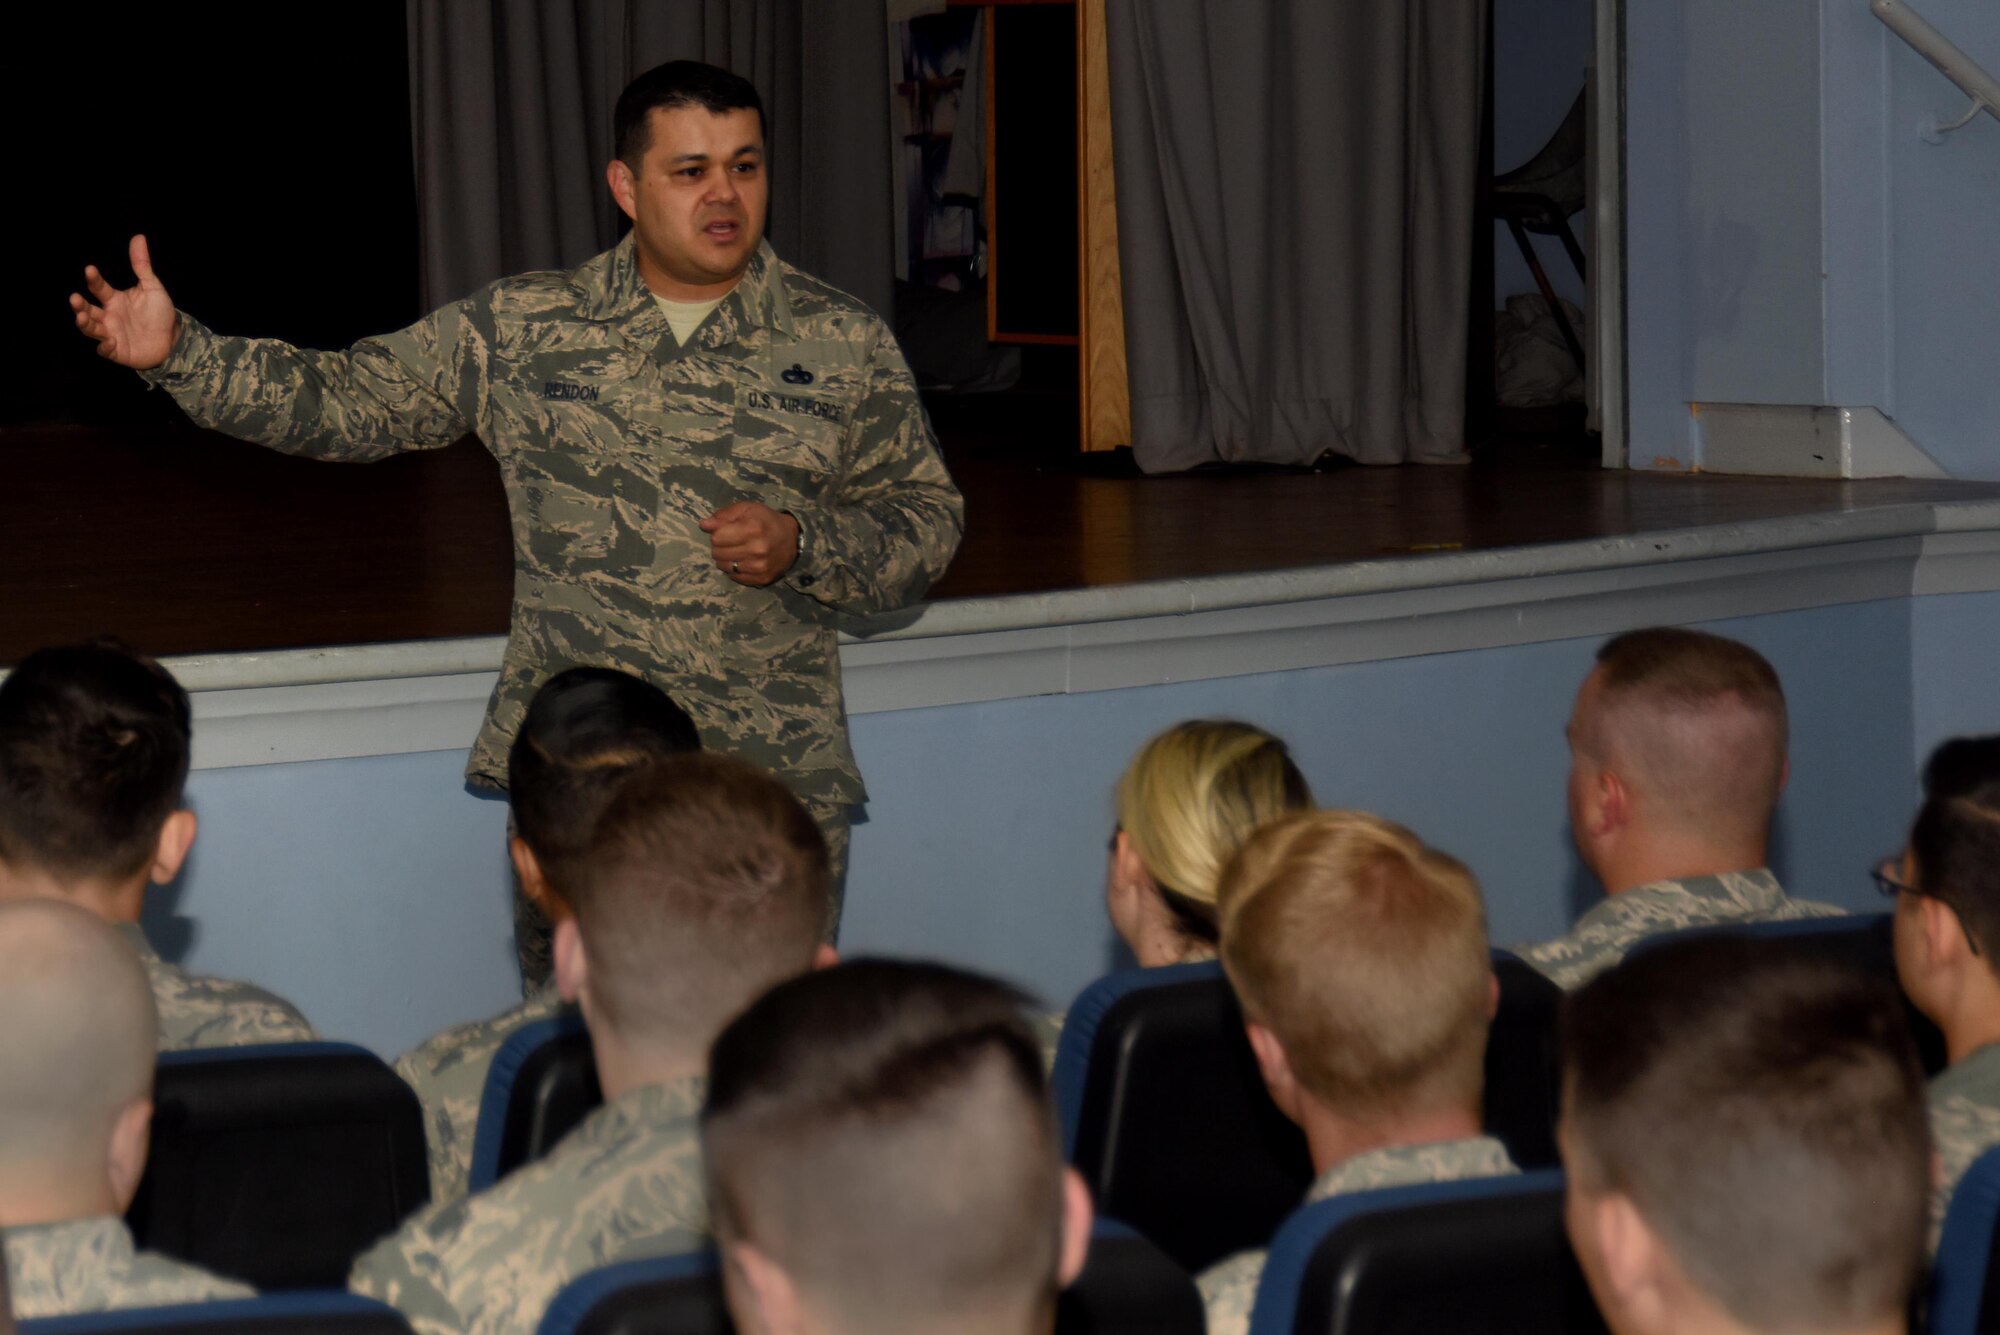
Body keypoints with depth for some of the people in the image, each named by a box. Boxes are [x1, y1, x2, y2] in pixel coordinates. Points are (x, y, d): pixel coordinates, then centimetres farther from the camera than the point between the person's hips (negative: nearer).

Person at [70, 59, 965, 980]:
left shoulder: (844, 343, 5)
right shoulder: (522, 329, 6)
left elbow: (928, 522, 9)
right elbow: (342, 401, 7)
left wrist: (803, 546, -10)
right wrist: (177, 352, -5)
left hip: (781, 788, 0)